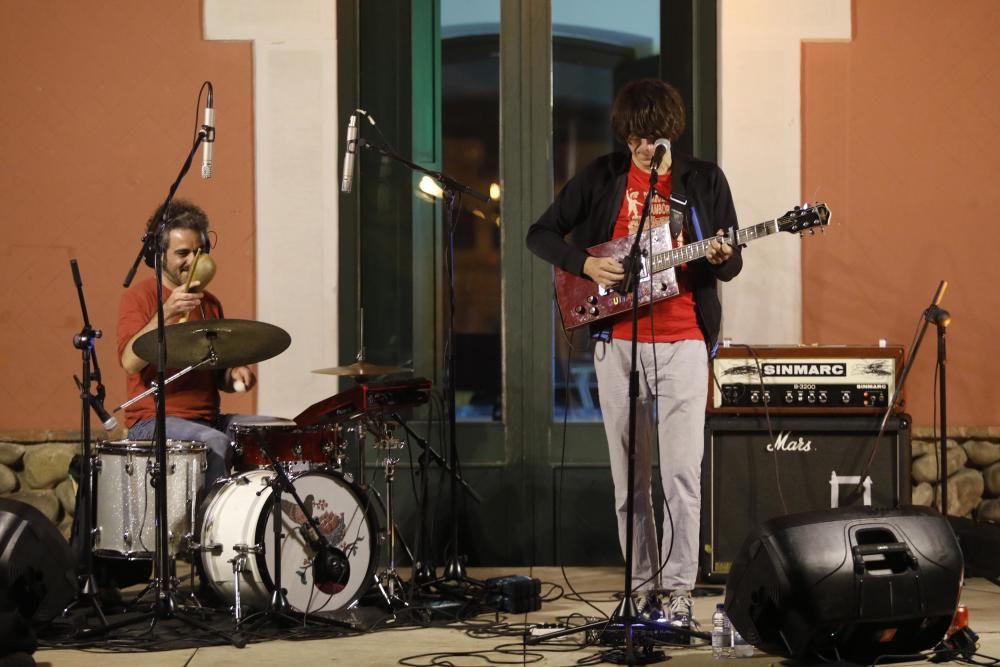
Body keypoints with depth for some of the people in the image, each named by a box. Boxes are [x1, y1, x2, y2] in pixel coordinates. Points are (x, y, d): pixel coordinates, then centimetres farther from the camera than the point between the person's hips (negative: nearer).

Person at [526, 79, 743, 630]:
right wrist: (585, 264, -9)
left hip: (683, 341, -1)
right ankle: (643, 586, 15)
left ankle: (677, 589, -2)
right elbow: (539, 234, 7)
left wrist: (721, 259, -17)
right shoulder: (601, 177, 5)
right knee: (629, 476, 5)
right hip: (617, 341, 1)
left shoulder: (704, 180, 4)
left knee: (683, 473, -8)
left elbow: (733, 264, 7)